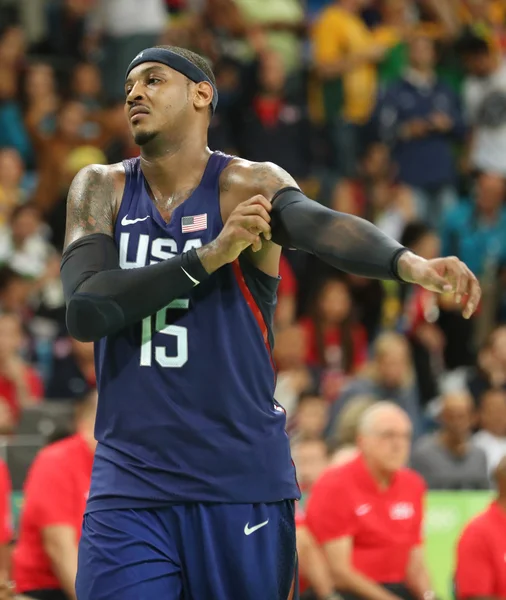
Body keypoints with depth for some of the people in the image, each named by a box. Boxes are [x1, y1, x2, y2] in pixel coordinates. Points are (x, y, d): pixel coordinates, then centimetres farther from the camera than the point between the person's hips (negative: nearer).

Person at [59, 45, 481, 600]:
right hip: (128, 485, 2)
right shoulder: (101, 190, 6)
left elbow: (323, 226, -23)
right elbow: (84, 311, -9)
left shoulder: (249, 185, -3)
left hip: (243, 485, -2)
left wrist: (410, 264, -44)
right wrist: (211, 256, -16)